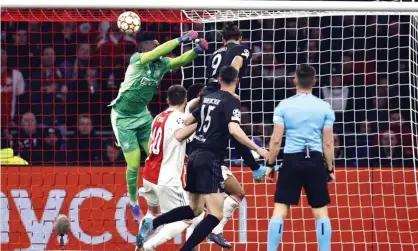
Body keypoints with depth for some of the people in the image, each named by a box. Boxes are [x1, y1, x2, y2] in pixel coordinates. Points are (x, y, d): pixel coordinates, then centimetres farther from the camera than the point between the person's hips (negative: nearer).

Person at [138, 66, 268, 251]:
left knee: (194, 209, 22)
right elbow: (234, 130, -24)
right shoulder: (232, 102, -9)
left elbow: (188, 121, 26)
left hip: (195, 156, 8)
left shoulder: (208, 98, 14)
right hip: (209, 159, -8)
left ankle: (152, 224, 12)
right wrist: (257, 149, -18)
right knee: (216, 214, -11)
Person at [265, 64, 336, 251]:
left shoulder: (284, 106, -1)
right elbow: (328, 143, 2)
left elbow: (276, 140, -3)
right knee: (321, 212, 7)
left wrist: (270, 164, 7)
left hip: (292, 160, -1)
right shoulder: (324, 107, 1)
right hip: (315, 161, 1)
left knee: (279, 211, 1)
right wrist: (330, 169, 11)